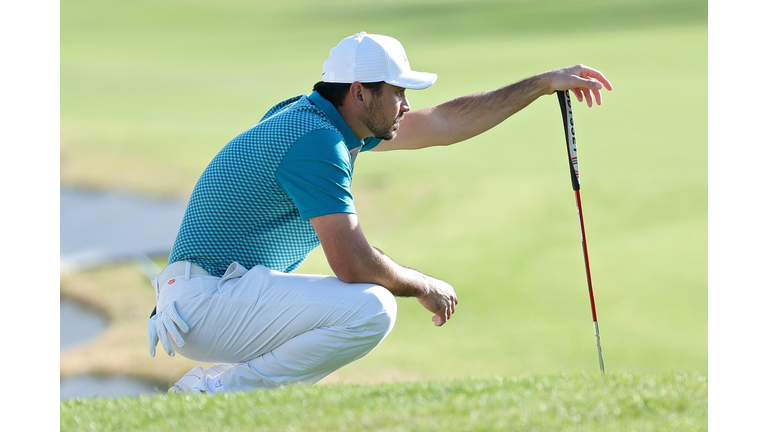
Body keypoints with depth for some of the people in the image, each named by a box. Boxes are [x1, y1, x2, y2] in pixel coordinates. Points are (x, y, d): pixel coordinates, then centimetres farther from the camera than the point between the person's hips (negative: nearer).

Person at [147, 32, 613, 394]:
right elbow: (354, 264, -22)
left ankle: (208, 390, 12)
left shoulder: (329, 121, 14)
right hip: (206, 300, -10)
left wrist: (544, 83, 22)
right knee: (371, 309, -23)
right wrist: (425, 287, -4)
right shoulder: (317, 142, -17)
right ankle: (219, 393, -13)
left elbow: (444, 124, 22)